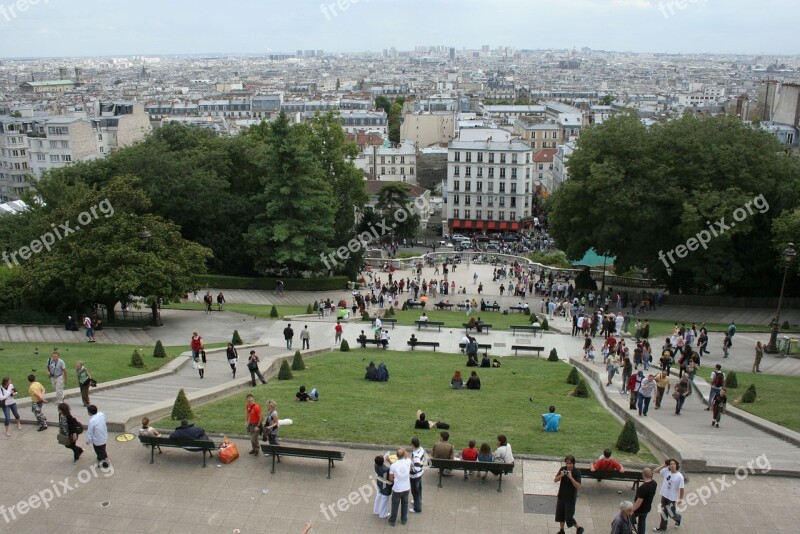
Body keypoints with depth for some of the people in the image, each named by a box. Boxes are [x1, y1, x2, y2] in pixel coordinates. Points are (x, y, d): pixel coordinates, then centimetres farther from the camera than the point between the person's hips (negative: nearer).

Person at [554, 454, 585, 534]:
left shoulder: (577, 472, -17)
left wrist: (571, 477, -33)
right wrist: (561, 475, -24)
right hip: (561, 496, 5)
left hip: (571, 498, -5)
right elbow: (555, 480, -4)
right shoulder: (563, 469, -5)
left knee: (569, 517, -1)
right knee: (560, 514, 15)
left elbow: (578, 487, -23)